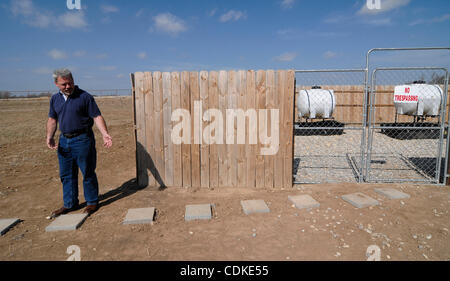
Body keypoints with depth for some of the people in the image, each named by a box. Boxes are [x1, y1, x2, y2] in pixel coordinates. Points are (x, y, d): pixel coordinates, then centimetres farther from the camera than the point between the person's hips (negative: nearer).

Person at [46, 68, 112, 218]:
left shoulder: (85, 97, -7)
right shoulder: (55, 99, 10)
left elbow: (97, 116, -10)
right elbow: (52, 119, 15)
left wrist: (105, 133, -24)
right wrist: (49, 137, 0)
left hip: (83, 139, -6)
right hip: (64, 140, 6)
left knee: (88, 173, 3)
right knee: (66, 175, 14)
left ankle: (92, 202, 19)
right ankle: (70, 204, 28)